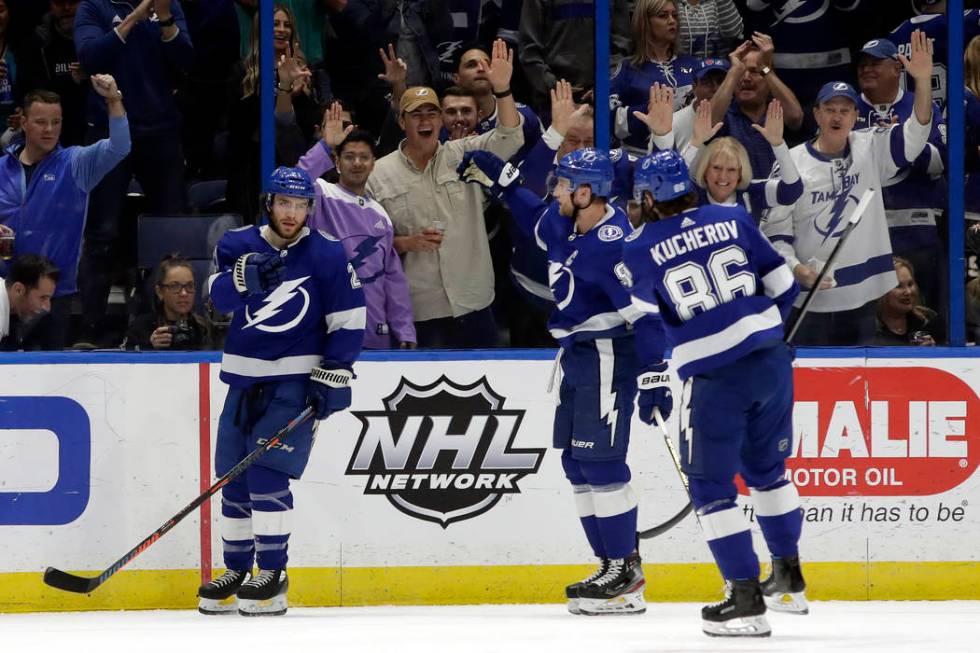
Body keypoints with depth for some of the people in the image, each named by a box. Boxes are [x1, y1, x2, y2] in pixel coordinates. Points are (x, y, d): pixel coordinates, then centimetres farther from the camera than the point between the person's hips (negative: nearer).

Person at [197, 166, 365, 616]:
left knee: (267, 469, -15)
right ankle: (237, 572, 19)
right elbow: (219, 295, -11)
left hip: (296, 379, -5)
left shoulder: (328, 256, -5)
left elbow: (347, 320, -2)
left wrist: (335, 373, -10)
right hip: (245, 377, 5)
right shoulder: (238, 245, 4)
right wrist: (245, 278, -31)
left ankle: (272, 575, -9)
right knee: (232, 474, 7)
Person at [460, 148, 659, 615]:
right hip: (576, 354, 10)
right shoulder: (563, 222, 4)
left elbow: (643, 312, -27)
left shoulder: (613, 244, -24)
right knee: (576, 462, 10)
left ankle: (626, 575, -8)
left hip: (607, 356, -10)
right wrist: (500, 180, 27)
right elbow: (537, 218, 30)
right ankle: (613, 565, 15)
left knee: (600, 461, -12)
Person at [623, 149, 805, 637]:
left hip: (713, 377, -4)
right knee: (766, 468, 23)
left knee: (710, 485, 6)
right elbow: (782, 285, 9)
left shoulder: (639, 250, -3)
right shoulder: (733, 220, 5)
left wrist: (650, 386, 14)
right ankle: (788, 579, 29)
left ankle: (746, 600, 0)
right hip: (771, 359, 4)